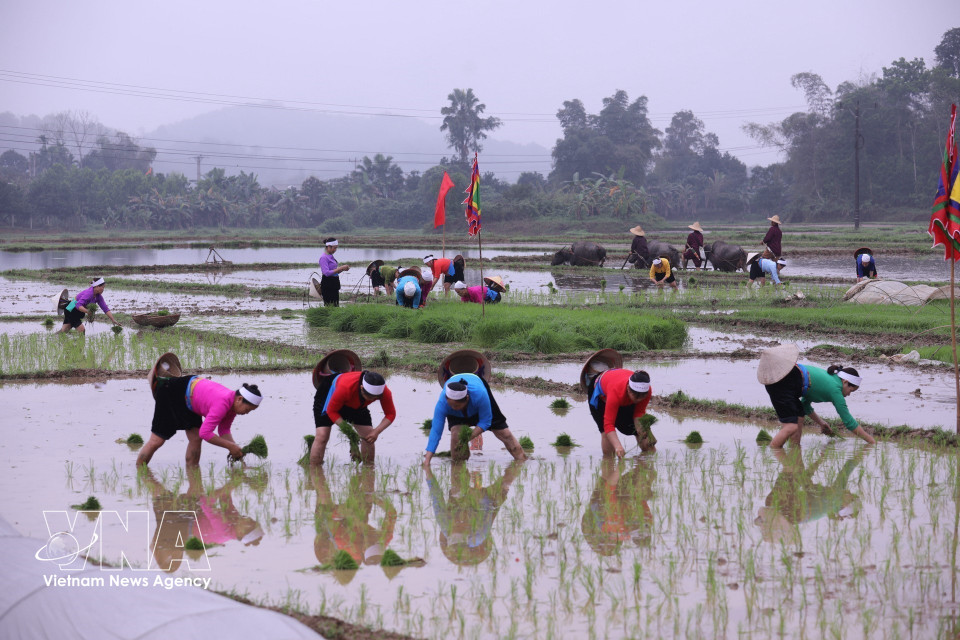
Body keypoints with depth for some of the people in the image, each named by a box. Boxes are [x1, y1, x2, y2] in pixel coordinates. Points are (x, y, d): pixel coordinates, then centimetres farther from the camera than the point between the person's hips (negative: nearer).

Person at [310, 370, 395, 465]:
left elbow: (390, 414, -19)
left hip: (356, 405, 4)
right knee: (322, 436, -18)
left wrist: (377, 432, -36)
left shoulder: (384, 392, -33)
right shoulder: (345, 388, -44)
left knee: (369, 437, -6)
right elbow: (331, 411, -29)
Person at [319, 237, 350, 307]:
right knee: (329, 306, -10)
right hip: (327, 285, -9)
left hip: (334, 284, 9)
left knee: (336, 306, 8)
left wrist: (343, 269, 4)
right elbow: (327, 273, -22)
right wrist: (341, 268, -21)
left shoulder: (331, 257, 14)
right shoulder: (324, 258, -12)